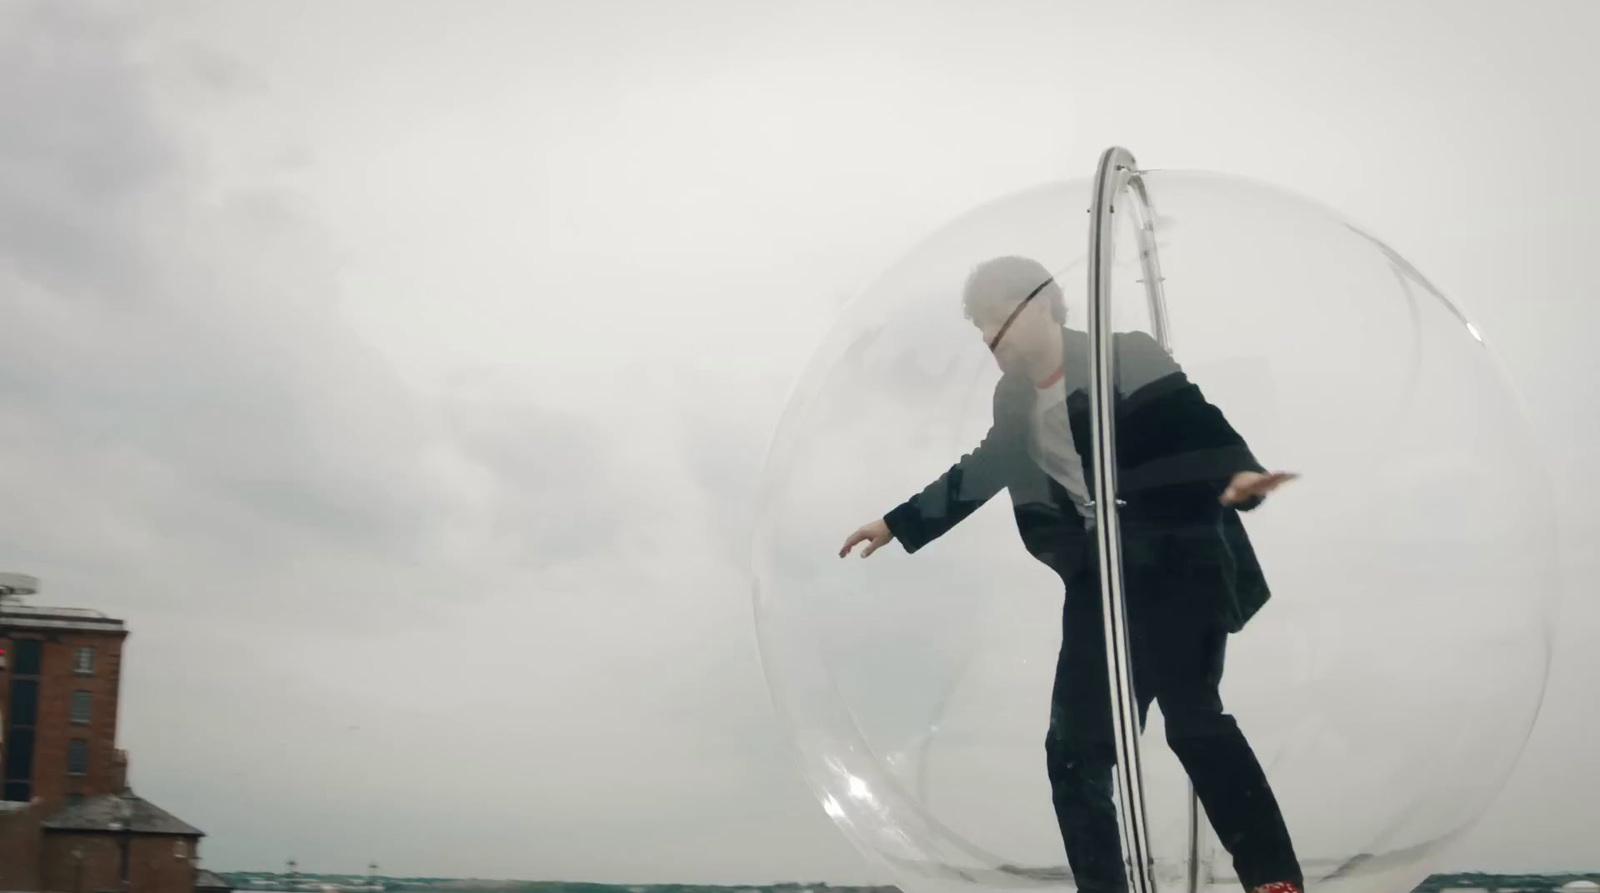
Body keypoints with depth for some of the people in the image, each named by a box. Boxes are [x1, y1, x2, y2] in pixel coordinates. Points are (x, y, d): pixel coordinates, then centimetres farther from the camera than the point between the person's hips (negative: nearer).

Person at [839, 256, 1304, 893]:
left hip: (1177, 561, -7)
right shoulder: (1016, 399, 13)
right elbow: (977, 474, 27)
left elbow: (1195, 424, -18)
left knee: (1192, 717, -18)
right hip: (1101, 578, 8)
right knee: (1074, 743, 5)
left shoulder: (1123, 358, -9)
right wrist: (897, 524, 34)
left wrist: (1238, 475, -39)